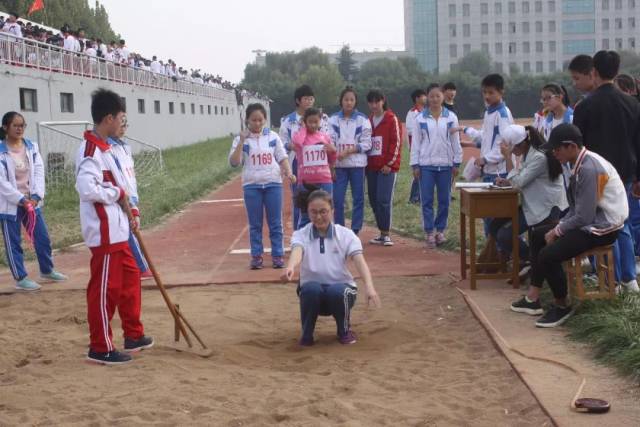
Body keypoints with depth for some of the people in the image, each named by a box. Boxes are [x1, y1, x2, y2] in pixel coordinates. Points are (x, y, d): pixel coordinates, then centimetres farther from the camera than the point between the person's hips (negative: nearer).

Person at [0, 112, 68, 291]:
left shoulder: (32, 146, 3)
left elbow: (39, 171, -1)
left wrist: (36, 196, -14)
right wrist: (21, 199, -20)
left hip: (31, 201, 5)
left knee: (42, 238, 12)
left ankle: (47, 271, 31)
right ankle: (21, 278, 14)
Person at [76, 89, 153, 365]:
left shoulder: (103, 147, 13)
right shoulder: (90, 150, -19)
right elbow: (87, 189, -30)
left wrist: (128, 213, 13)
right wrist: (118, 193, -15)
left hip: (116, 230, 11)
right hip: (104, 233, -11)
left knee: (130, 279, 19)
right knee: (105, 289, -2)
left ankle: (134, 335, 31)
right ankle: (101, 348, 8)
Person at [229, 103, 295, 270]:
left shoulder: (273, 136, 5)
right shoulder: (241, 139, 0)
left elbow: (282, 157, 7)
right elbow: (234, 162, -8)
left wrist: (288, 172, -10)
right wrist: (242, 141, -15)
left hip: (273, 183, 1)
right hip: (252, 186, -1)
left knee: (275, 223, 4)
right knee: (255, 224, 6)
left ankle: (278, 255, 11)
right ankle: (256, 256, 14)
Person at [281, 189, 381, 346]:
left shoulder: (345, 235, -3)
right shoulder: (301, 235, -3)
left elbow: (359, 260, -17)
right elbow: (297, 251, -27)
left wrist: (369, 286, -37)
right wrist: (290, 267, -52)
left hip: (341, 287, 0)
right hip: (313, 290, 0)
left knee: (338, 292, -35)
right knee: (311, 289, -34)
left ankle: (345, 331, -2)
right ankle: (307, 334, -6)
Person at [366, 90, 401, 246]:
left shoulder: (391, 119, -3)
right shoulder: (368, 121, 14)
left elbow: (396, 142, -7)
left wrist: (389, 163, -11)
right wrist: (365, 163, 9)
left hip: (387, 167, -6)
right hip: (371, 167, 6)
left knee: (384, 200, -12)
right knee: (374, 200, 6)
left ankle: (386, 234, -6)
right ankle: (382, 233, 15)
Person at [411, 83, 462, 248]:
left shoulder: (451, 117, 2)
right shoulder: (420, 118, 0)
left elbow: (456, 141, 5)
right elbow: (415, 143, 2)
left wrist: (456, 162, 2)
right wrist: (415, 165, -2)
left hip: (445, 165, 1)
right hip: (426, 165, -1)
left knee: (444, 200, 6)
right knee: (427, 200, -1)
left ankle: (440, 230, 18)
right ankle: (429, 233, 4)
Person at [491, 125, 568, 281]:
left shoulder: (540, 157, -21)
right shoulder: (529, 154, 10)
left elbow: (519, 182, -23)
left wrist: (508, 157, -20)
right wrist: (506, 181, -3)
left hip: (545, 209, -10)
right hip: (532, 205, 10)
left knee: (504, 235, -17)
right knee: (494, 227, 1)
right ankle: (522, 257, 12)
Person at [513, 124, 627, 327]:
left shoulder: (589, 169, -24)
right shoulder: (581, 164, 5)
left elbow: (584, 216, -24)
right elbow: (576, 207, 13)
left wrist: (557, 231, -12)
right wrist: (559, 226, 2)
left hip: (603, 227, -11)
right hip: (589, 221, 11)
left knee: (548, 255, -23)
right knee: (538, 235, 17)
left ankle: (562, 306, 1)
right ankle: (533, 299, 18)